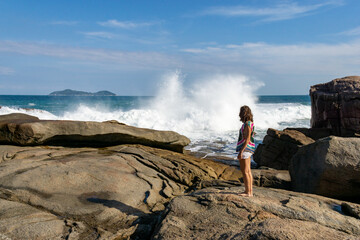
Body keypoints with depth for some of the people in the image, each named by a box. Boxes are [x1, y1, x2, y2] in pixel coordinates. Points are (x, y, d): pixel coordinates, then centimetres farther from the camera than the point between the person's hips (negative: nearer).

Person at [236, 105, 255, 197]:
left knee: (245, 171, -5)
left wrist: (241, 151, -22)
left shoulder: (247, 124, -16)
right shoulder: (250, 123, 14)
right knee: (248, 171, 12)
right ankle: (250, 191, 18)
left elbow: (247, 139, -21)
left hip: (245, 148, -10)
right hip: (248, 149, 10)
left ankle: (248, 192, 0)